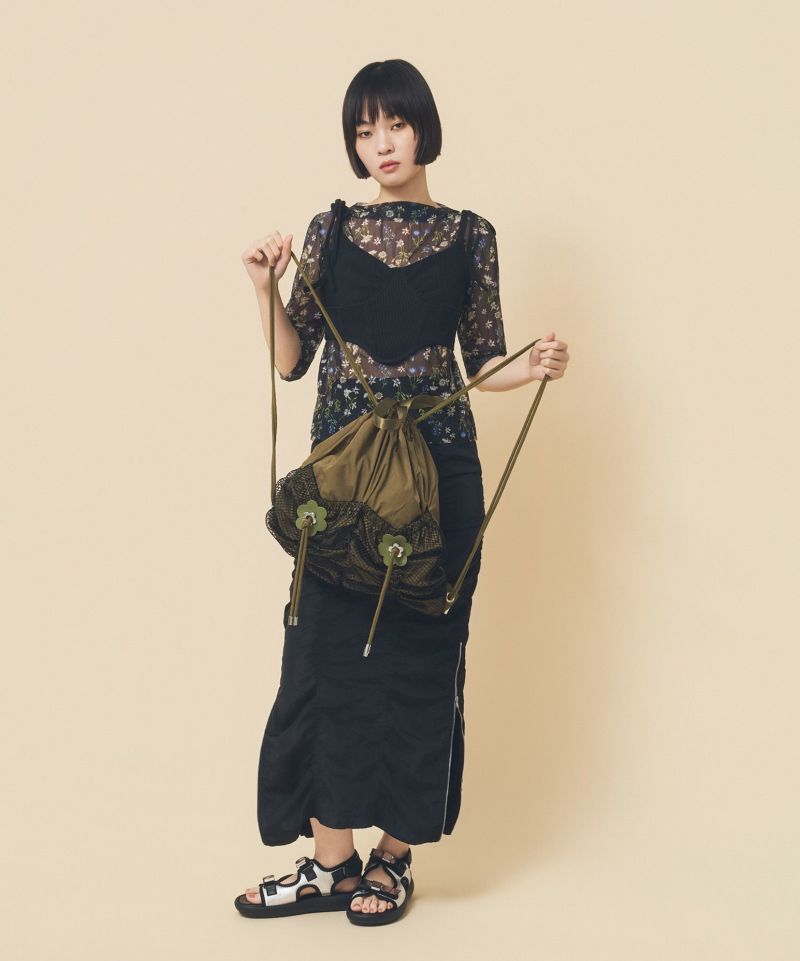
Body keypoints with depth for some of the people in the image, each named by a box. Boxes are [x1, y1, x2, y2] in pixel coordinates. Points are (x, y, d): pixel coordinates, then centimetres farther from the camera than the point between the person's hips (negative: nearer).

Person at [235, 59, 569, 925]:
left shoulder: (470, 236, 7)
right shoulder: (329, 230, 7)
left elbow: (483, 361, 11)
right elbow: (292, 362, 6)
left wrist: (534, 366, -9)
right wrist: (267, 290, -9)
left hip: (438, 467, 0)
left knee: (420, 655, 2)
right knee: (326, 650, -1)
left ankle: (394, 856, 15)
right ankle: (330, 862, 11)